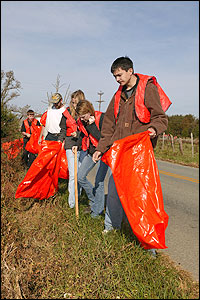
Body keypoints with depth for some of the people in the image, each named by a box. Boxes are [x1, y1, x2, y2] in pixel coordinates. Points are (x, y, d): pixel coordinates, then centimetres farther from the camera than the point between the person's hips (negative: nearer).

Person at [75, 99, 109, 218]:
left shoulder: (101, 118, -19)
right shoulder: (82, 121, 1)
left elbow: (102, 138, -25)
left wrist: (92, 125, -25)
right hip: (91, 151, 7)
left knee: (99, 181, -9)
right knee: (80, 177, 3)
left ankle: (97, 210, 6)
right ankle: (94, 199, 23)